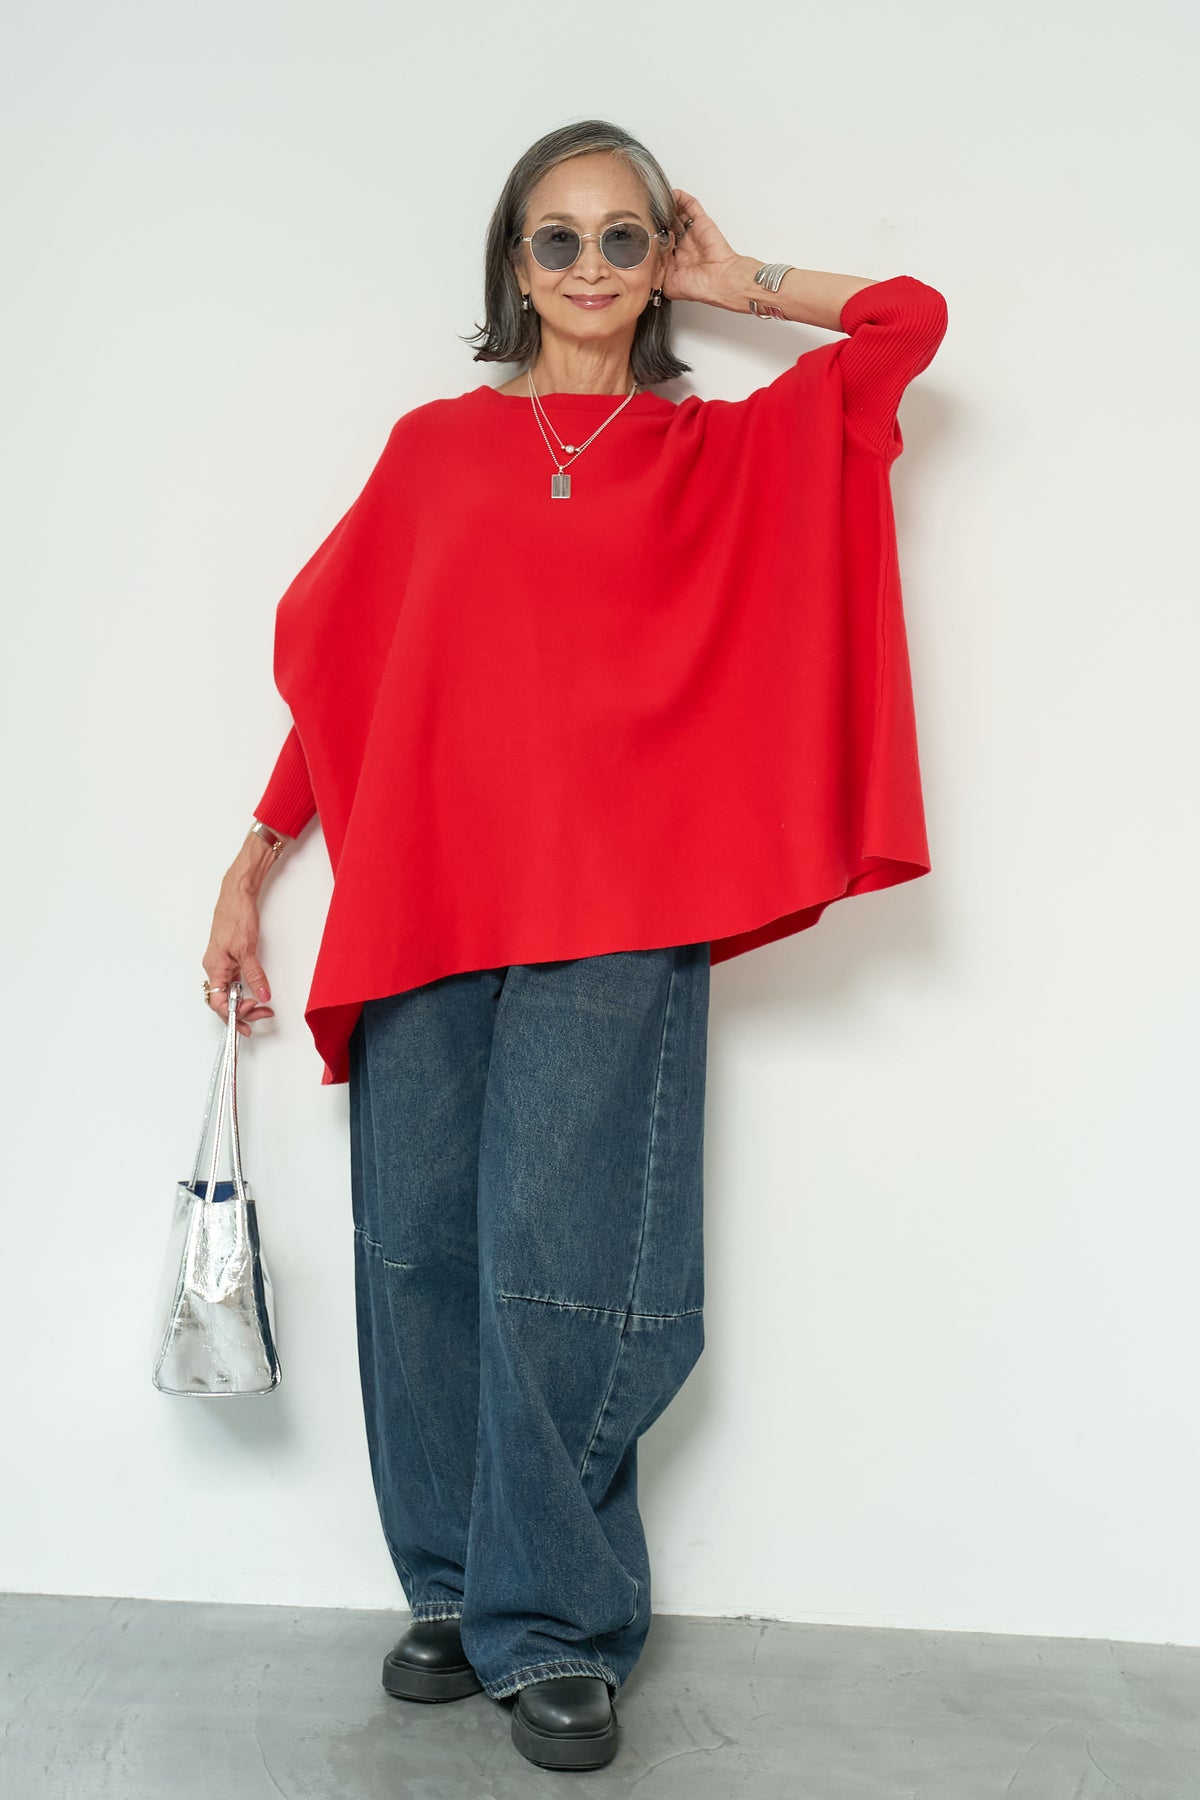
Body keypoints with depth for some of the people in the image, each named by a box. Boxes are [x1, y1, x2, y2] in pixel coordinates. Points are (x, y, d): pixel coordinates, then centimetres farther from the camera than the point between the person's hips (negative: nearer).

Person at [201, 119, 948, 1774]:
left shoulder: (732, 449, 15)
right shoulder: (435, 448, 16)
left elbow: (912, 316, 13)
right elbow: (335, 661, 16)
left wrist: (741, 286, 20)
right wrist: (252, 865, 13)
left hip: (609, 907, -2)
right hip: (421, 896, 2)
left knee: (555, 1256, -7)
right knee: (420, 1248, 1)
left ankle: (553, 1628, 9)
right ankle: (453, 1589, 19)